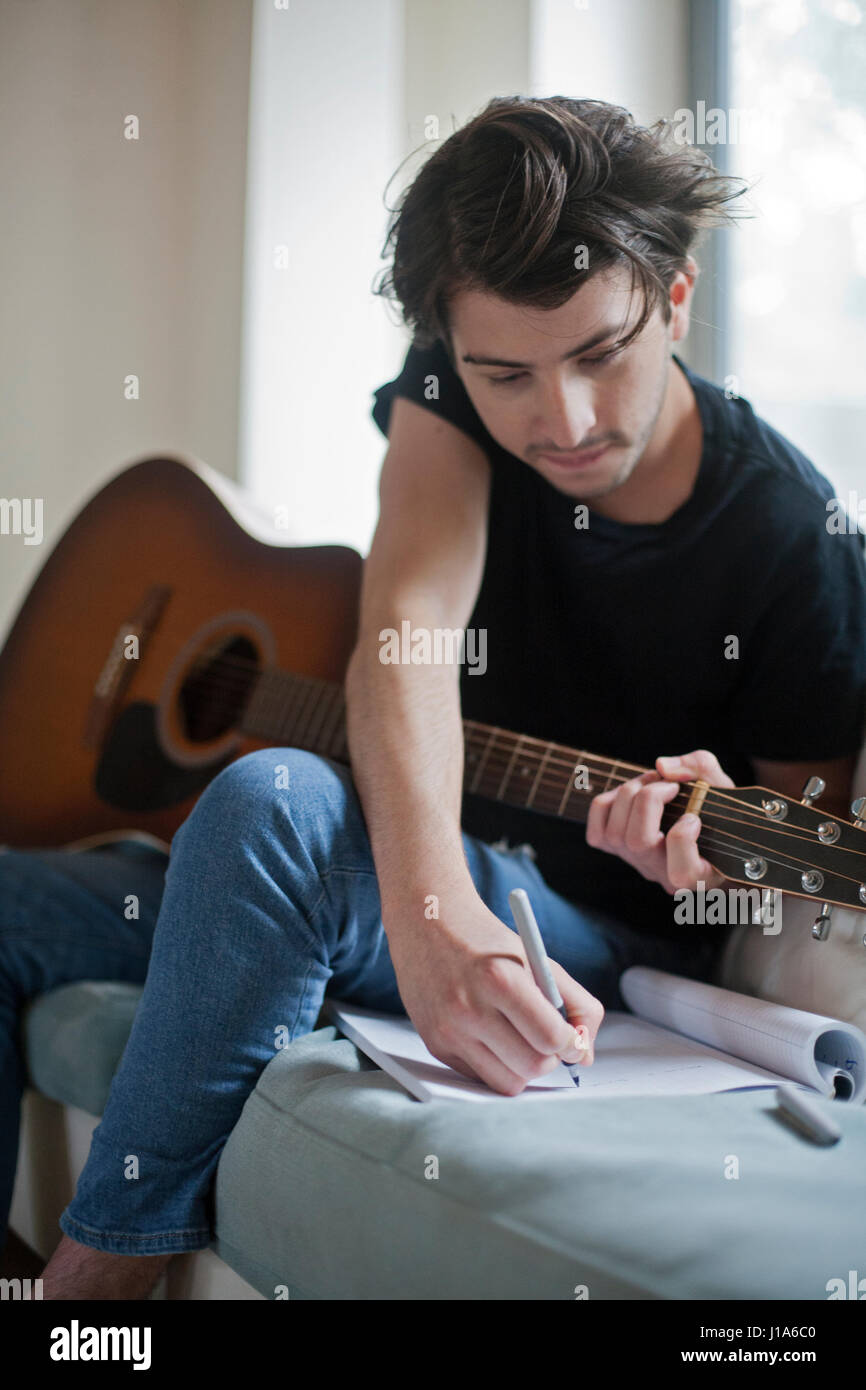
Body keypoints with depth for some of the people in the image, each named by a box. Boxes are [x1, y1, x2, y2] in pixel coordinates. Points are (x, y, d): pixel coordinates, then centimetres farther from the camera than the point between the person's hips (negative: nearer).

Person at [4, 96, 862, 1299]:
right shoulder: (456, 385, -7)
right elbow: (409, 624, -24)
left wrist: (718, 851, -31)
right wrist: (431, 913, -41)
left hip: (607, 937, -4)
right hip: (414, 862, 5)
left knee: (273, 801, -34)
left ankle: (100, 1267, -17)